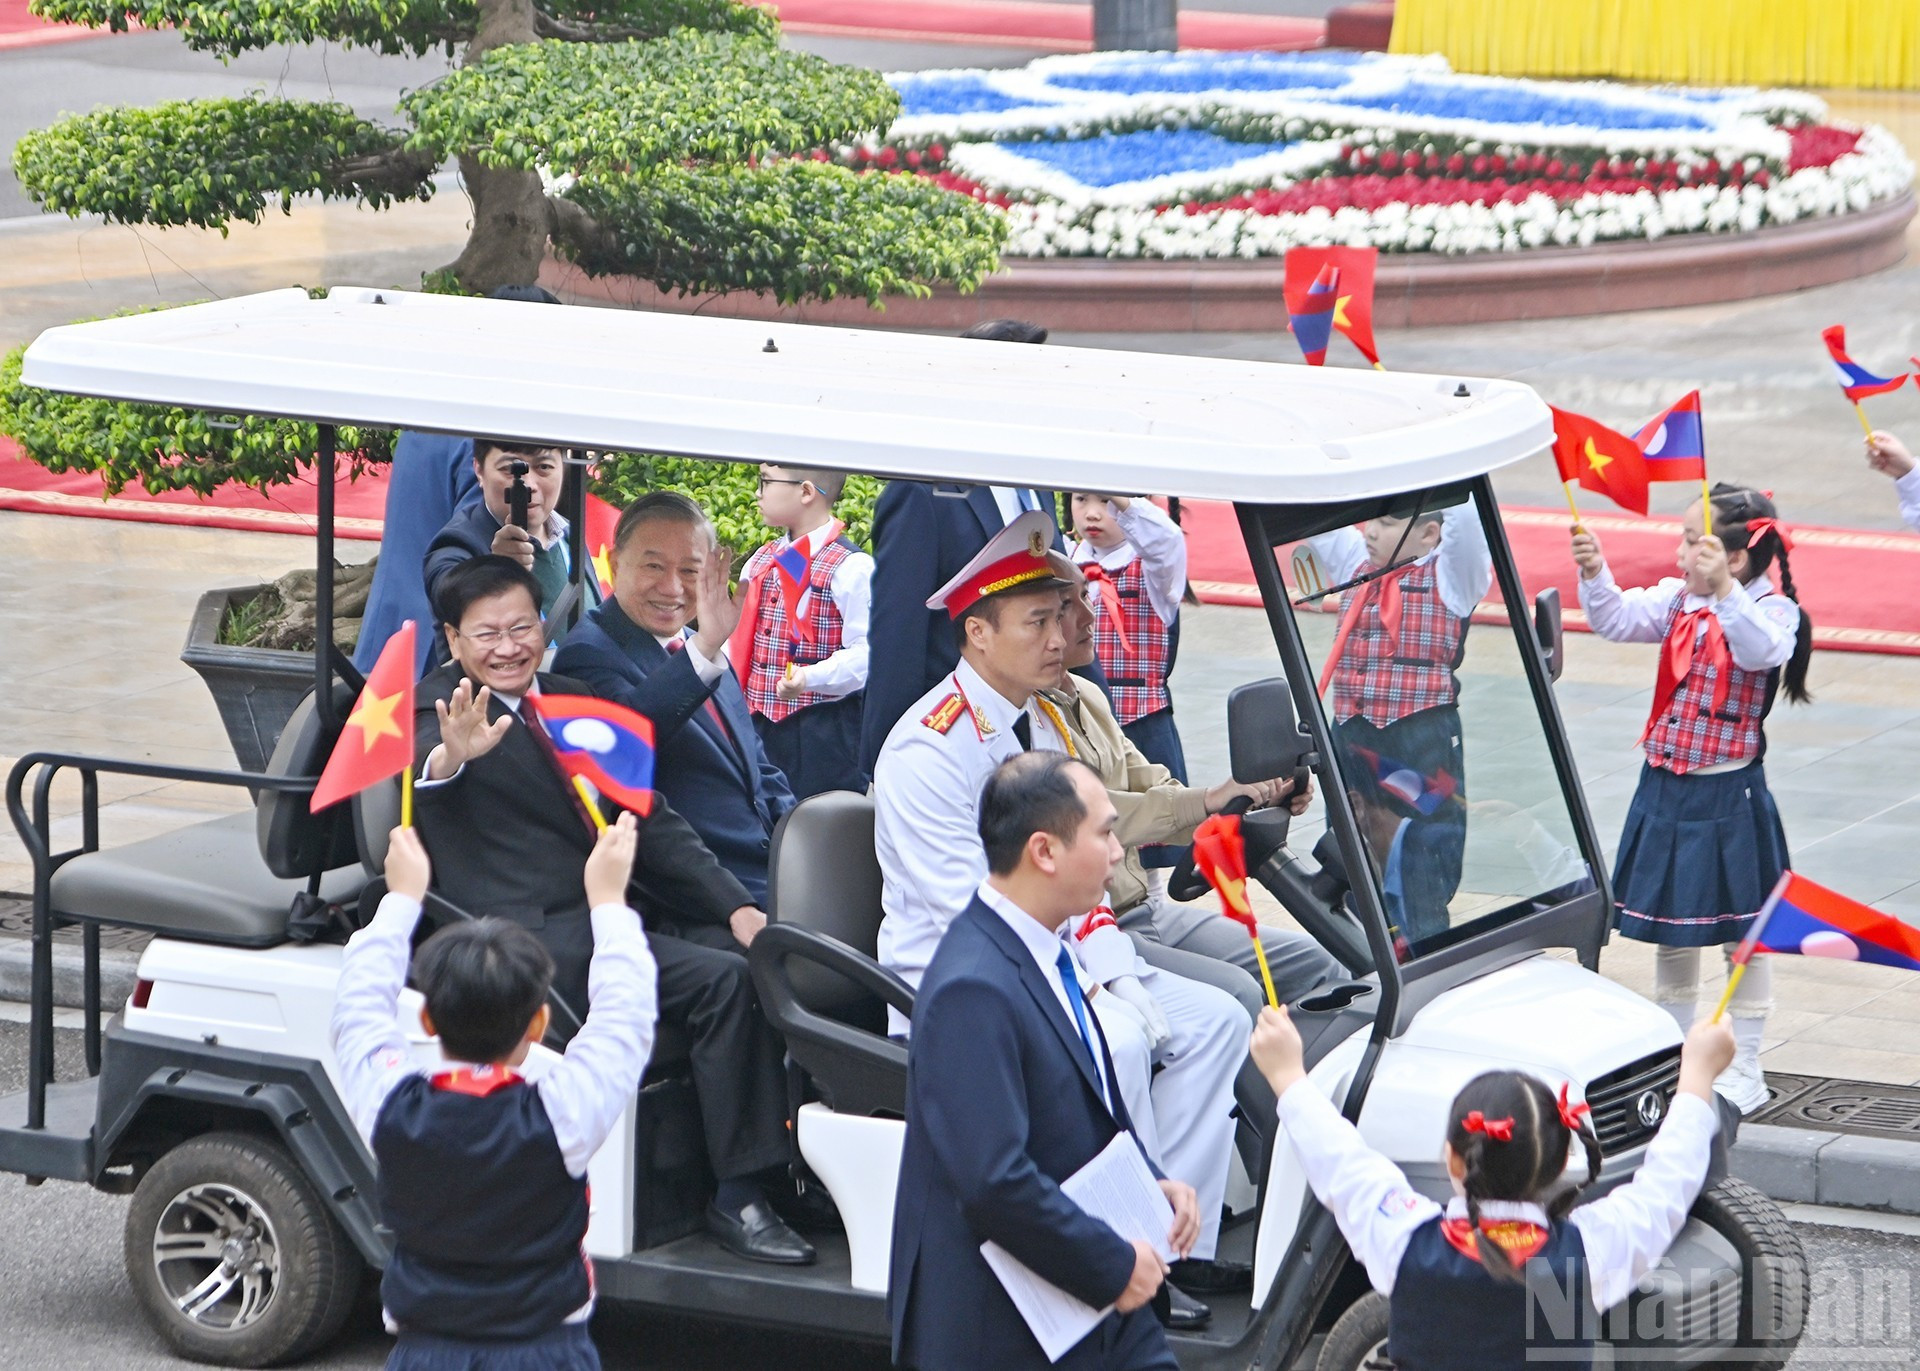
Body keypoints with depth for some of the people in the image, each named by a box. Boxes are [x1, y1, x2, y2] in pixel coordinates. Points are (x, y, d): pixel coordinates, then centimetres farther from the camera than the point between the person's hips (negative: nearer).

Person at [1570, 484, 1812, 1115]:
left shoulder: (1770, 608, -14)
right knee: (1670, 930, 16)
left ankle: (1745, 1069, 14)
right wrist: (1594, 573, -20)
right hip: (1666, 785, 6)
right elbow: (1619, 619, -4)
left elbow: (1761, 648, -33)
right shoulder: (1678, 600, 4)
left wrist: (1724, 590, -44)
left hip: (1730, 791, -6)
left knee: (1744, 932, 4)